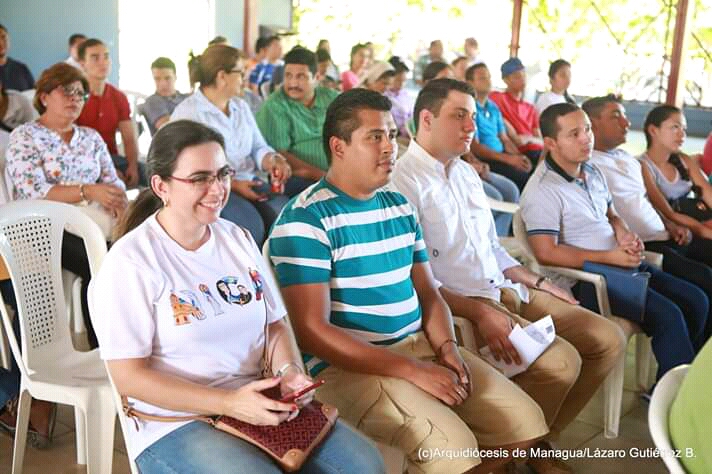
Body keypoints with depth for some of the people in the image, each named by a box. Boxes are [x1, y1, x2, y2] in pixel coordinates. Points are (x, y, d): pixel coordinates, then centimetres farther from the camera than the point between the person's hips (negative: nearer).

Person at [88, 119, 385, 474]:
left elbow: (275, 324, 13)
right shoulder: (130, 262, -11)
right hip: (176, 423, -5)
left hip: (256, 405, 6)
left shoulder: (238, 239, 9)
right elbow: (129, 378, -14)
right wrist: (228, 403, -23)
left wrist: (289, 371, -10)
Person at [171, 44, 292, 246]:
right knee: (251, 226, -33)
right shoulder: (186, 113, -3)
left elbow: (258, 147, 16)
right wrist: (231, 184, -21)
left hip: (250, 183, 6)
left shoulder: (241, 107, 19)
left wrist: (271, 160, -9)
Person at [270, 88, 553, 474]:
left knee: (526, 423, 2)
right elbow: (311, 331, -19)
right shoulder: (305, 219, -13)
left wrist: (447, 348, -6)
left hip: (418, 345, 8)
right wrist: (412, 370, -21)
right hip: (347, 364, -7)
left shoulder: (400, 207, 12)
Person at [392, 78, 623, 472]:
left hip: (508, 290, 9)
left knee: (608, 340, 3)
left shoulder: (466, 173, 16)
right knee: (560, 361, -25)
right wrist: (480, 312, -24)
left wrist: (537, 282, 17)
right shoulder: (403, 180, -13)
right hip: (457, 306, -9)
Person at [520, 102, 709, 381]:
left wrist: (624, 235, -1)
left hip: (621, 264, 10)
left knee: (696, 300, 5)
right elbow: (546, 253, -24)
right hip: (584, 280, -9)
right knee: (668, 316, -21)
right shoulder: (542, 190, -16)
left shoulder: (592, 172, 12)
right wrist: (611, 257, -20)